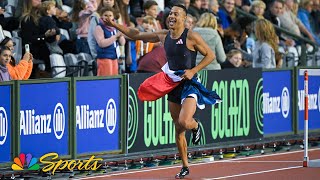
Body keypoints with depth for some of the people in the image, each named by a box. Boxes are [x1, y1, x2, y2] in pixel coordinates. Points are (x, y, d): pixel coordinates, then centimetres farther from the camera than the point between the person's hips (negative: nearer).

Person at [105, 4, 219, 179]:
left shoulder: (191, 37, -11)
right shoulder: (163, 36, 5)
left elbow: (210, 55, -6)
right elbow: (136, 35, 13)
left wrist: (193, 71, -15)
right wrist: (115, 25, 8)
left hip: (189, 85, -6)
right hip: (173, 85, 6)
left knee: (184, 122, -26)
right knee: (178, 129, 9)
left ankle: (196, 126, 12)